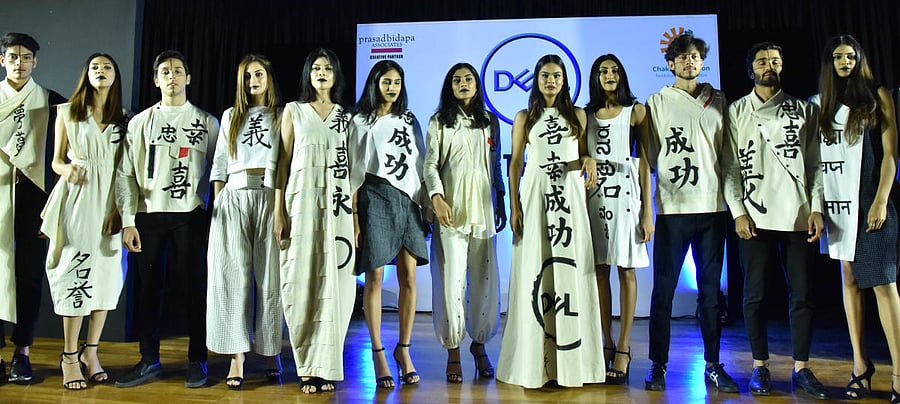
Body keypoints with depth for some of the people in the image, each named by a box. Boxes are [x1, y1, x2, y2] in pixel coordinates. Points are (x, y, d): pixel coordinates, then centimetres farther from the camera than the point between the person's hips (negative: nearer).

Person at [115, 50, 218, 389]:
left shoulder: (207, 122, 7)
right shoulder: (140, 122, 10)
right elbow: (125, 173, 7)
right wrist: (128, 221, -2)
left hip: (190, 214, -2)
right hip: (148, 214, 2)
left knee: (195, 285, 1)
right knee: (147, 286, 6)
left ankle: (197, 361, 12)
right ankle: (149, 360, 19)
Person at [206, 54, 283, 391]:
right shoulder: (230, 116, 19)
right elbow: (219, 164, 15)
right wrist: (216, 204, 4)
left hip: (270, 198, -2)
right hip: (233, 199, 2)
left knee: (269, 277, -2)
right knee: (234, 276, -3)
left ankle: (271, 352, 8)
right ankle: (237, 358, 1)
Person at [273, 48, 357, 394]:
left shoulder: (347, 116, 14)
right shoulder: (293, 110, 11)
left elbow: (353, 166, 10)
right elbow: (284, 162, 7)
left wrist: (355, 214, 1)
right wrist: (279, 211, -1)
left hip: (337, 204, 1)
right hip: (301, 201, -1)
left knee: (333, 281, -3)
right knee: (302, 281, -2)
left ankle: (325, 366, 5)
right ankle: (307, 367, 8)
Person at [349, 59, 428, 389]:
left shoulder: (409, 120, 17)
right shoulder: (361, 122, 8)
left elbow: (421, 163, 17)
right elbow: (353, 171, 3)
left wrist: (424, 203, 9)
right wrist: (353, 214, -5)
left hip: (408, 200, 3)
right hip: (375, 199, -3)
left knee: (408, 276, -2)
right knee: (375, 276, -3)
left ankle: (404, 349, 10)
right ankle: (378, 352, 7)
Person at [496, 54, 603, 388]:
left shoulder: (577, 116, 13)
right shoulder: (524, 118, 9)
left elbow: (583, 153, 16)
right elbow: (515, 163, 5)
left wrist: (590, 160, -8)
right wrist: (514, 206, -3)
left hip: (570, 196, 1)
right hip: (535, 194, -1)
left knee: (570, 271, -2)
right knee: (534, 273, -3)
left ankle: (571, 360, 7)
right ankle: (534, 360, 5)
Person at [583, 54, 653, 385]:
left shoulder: (635, 111, 6)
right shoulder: (585, 115, 13)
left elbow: (644, 160, 1)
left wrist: (648, 210, -5)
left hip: (625, 194, -3)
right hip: (594, 196, 3)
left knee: (626, 270, -2)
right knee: (600, 271, 3)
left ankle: (623, 349, 3)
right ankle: (607, 344, 13)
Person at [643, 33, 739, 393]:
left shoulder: (718, 101, 15)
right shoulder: (658, 102, 7)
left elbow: (727, 152, 14)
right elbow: (649, 154, 4)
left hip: (712, 205, 3)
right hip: (672, 206, -2)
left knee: (710, 289, 8)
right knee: (664, 289, 0)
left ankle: (713, 365, 17)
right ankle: (658, 365, 9)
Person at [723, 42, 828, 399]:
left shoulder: (804, 110, 14)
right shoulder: (736, 112, 9)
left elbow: (816, 164, 10)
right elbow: (730, 167, 3)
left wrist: (817, 208, -1)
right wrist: (738, 212, -6)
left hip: (798, 216, 2)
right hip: (754, 218, -1)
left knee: (802, 295, 3)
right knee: (754, 295, 2)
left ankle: (801, 367, 14)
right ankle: (760, 366, 13)